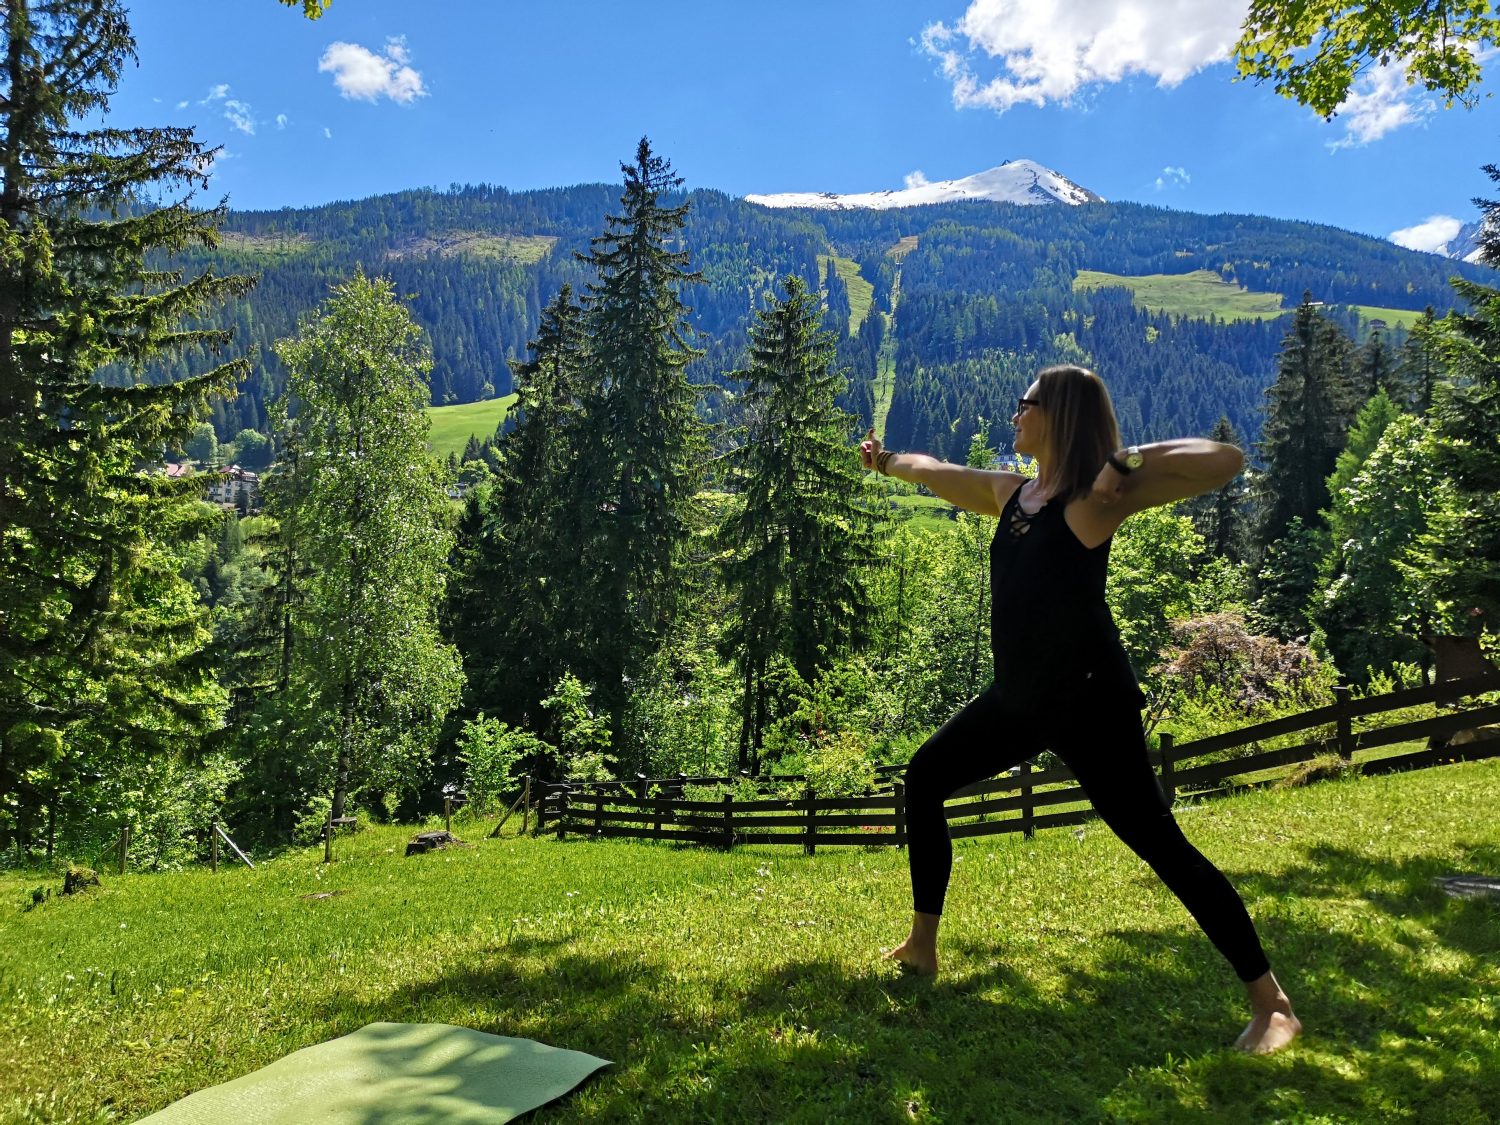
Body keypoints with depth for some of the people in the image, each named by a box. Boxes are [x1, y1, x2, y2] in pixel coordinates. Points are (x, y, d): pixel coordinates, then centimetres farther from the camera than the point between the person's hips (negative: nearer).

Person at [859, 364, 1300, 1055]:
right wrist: (884, 460, 42)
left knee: (1159, 843, -9)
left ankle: (1271, 1004, 5)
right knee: (924, 778, 14)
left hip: (1087, 697, -8)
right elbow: (937, 473, 28)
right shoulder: (1012, 493, 10)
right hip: (1019, 696, 9)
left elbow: (1226, 461, -18)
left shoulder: (1095, 497, -11)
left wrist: (1125, 462, -23)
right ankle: (922, 946, 25)